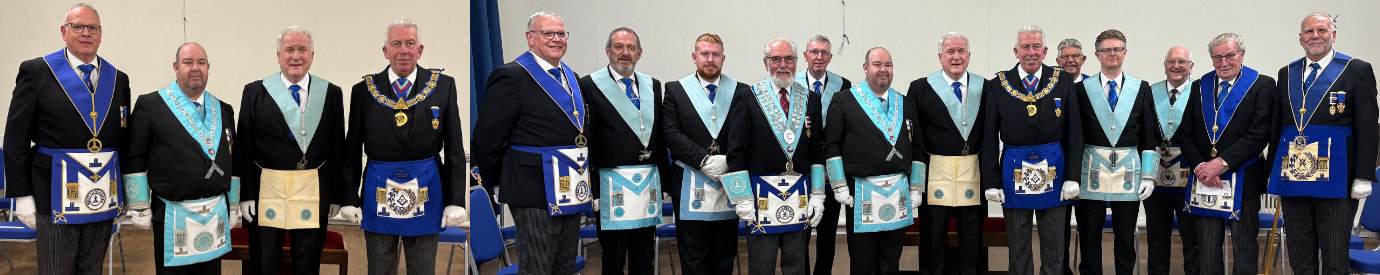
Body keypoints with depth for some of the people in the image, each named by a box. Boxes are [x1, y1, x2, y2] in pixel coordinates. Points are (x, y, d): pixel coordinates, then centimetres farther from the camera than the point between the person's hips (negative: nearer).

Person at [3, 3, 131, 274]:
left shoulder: (118, 79, 10)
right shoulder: (36, 71, -1)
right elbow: (16, 139, -2)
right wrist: (22, 195, -7)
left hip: (104, 197, 4)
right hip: (55, 198, -4)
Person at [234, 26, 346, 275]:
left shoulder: (331, 94, 4)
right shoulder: (255, 92, 3)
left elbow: (338, 149, 4)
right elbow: (244, 149, 1)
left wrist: (336, 196, 2)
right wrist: (246, 196, -4)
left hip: (313, 195, 0)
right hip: (266, 194, 0)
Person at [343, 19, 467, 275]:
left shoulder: (443, 85, -1)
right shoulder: (363, 90, 1)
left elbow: (455, 150, -1)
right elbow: (351, 151, 5)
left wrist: (456, 201, -5)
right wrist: (349, 199, 2)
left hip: (426, 191, 0)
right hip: (378, 192, 1)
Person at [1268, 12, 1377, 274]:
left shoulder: (1358, 70, 1)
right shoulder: (1286, 73, 14)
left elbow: (1367, 128, -3)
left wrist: (1363, 177, -9)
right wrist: (1274, 173, 11)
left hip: (1336, 182, -4)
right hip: (1293, 178, 4)